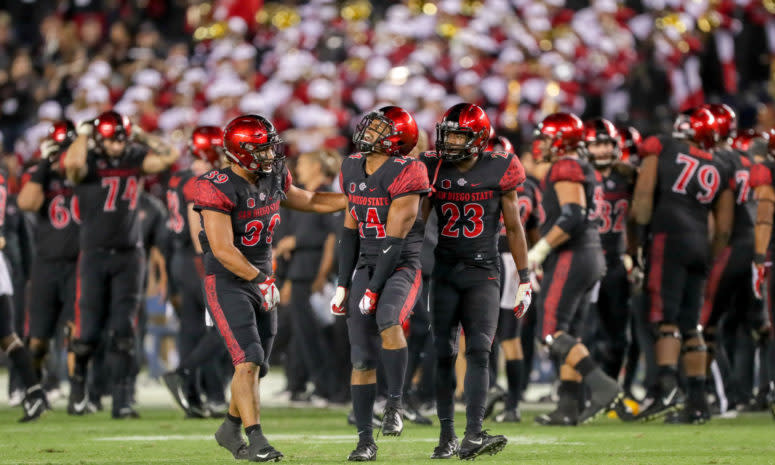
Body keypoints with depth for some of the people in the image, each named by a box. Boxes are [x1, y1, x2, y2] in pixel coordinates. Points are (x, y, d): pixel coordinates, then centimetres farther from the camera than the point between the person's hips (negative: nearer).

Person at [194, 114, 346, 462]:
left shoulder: (274, 179, 4)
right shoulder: (218, 189, -19)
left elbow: (310, 201, 23)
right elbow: (223, 250, -23)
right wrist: (260, 280, -26)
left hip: (261, 281, 7)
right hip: (227, 283, -7)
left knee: (257, 367, 9)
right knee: (248, 361, -18)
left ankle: (230, 430, 29)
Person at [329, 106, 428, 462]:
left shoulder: (403, 175, -15)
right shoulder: (353, 169, 8)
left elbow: (395, 238, -16)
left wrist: (374, 289, -17)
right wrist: (343, 285, 11)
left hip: (402, 266, -6)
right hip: (367, 265, 6)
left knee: (387, 317, -36)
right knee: (361, 356, 1)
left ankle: (394, 403, -20)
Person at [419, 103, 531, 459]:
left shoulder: (499, 171, -3)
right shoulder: (433, 170, 2)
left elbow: (514, 228, 5)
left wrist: (524, 280, 5)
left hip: (483, 272, -2)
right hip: (445, 271, 2)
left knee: (479, 350, -13)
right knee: (444, 354, 0)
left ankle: (473, 435, -19)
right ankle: (447, 436, 7)